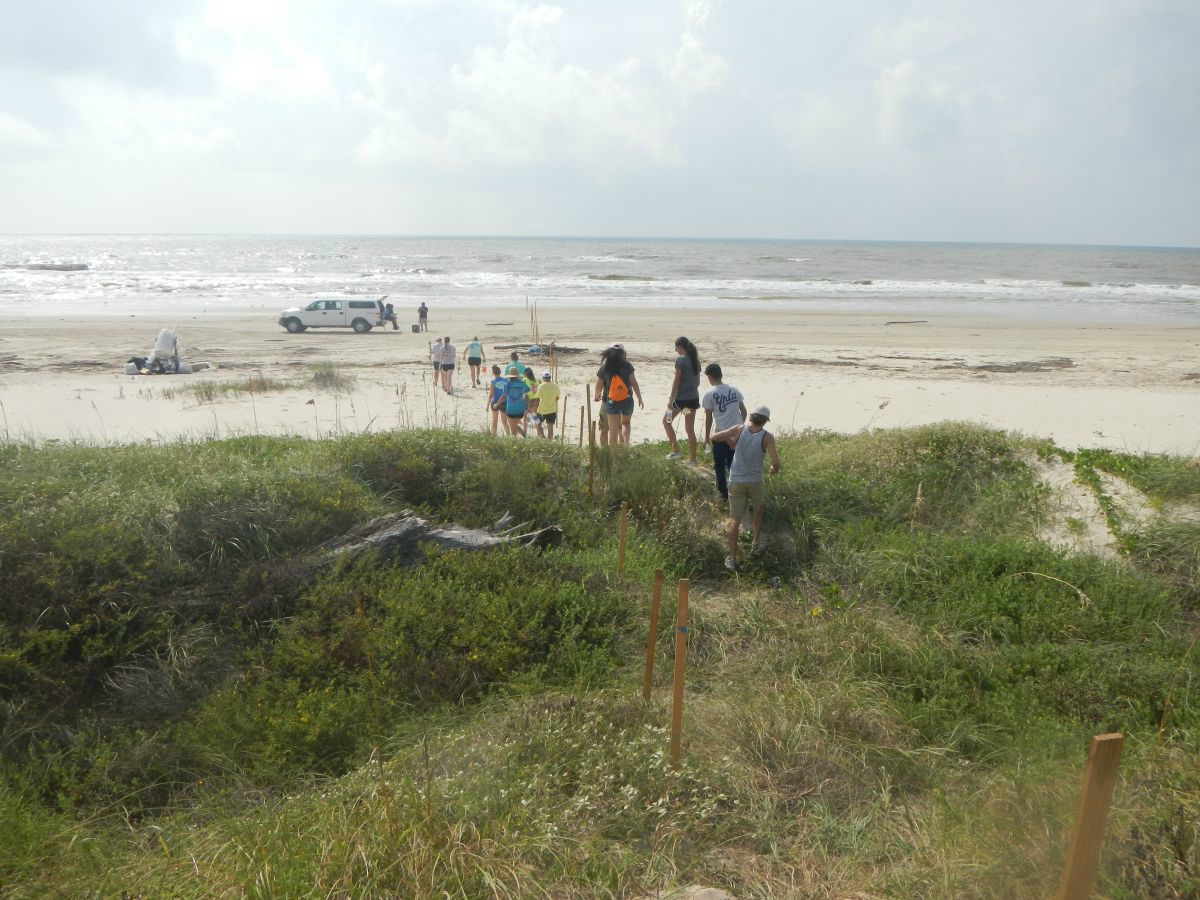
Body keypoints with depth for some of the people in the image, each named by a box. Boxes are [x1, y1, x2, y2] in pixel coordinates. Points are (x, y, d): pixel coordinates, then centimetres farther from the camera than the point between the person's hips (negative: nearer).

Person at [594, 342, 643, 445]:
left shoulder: (604, 368, -3)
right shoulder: (626, 365, -6)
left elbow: (599, 386, 4)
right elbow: (634, 383, -6)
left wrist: (597, 397, 23)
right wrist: (639, 398, 3)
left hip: (611, 402, 0)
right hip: (627, 400, 0)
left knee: (613, 428, 8)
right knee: (625, 423, 20)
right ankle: (625, 445, 1)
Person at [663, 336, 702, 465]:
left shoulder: (680, 359, -13)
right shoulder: (695, 360, 8)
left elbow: (676, 380, -14)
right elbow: (698, 380, 13)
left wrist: (671, 398, -9)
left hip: (681, 397, -6)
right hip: (694, 397, 6)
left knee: (666, 421, 15)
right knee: (690, 429, 11)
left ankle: (675, 450, 10)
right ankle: (692, 459, 12)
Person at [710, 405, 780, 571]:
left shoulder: (739, 430, -7)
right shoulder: (767, 437, -12)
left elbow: (714, 437, -2)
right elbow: (775, 462, -18)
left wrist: (731, 440, 14)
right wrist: (774, 469, 6)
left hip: (736, 481, 1)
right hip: (754, 481, -1)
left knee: (735, 520, 2)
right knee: (759, 509, 28)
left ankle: (732, 558, 0)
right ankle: (756, 545, 32)